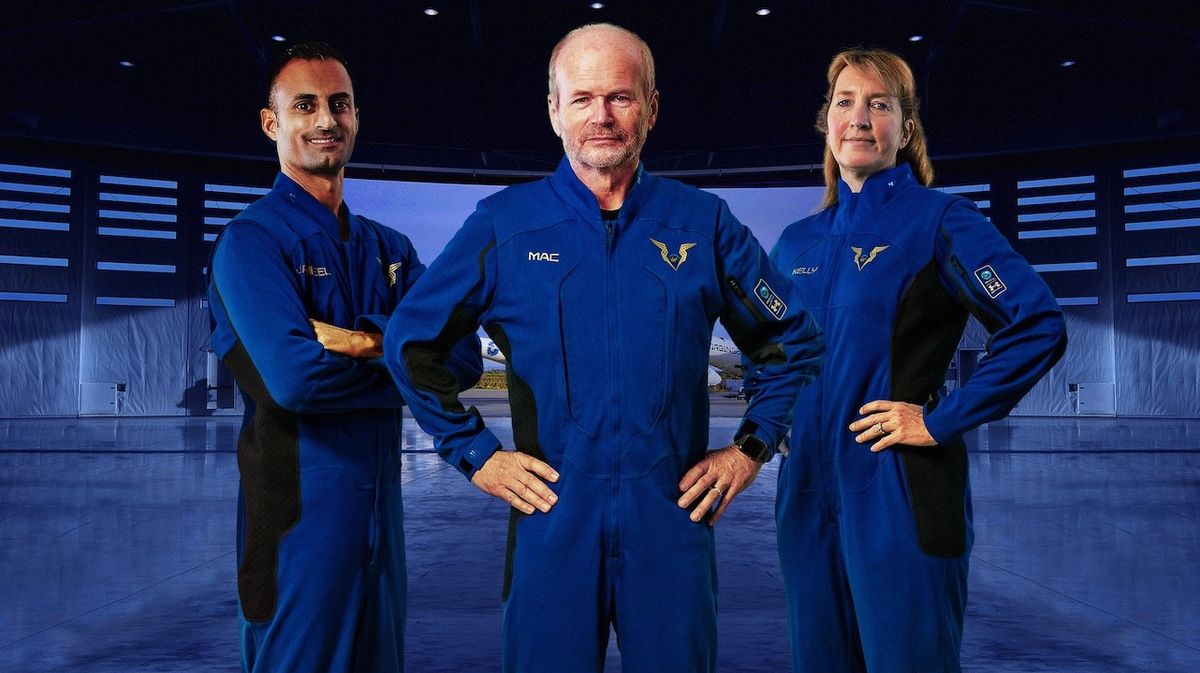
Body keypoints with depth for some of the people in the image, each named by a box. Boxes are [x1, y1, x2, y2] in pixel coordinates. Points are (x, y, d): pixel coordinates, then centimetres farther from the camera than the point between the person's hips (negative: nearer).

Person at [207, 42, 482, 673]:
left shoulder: (389, 248, 11)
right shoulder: (252, 238, -9)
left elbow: (464, 358, -2)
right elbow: (294, 377, -25)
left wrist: (369, 342, -19)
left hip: (382, 500, 7)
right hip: (299, 505, -6)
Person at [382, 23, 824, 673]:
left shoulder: (704, 222, 2)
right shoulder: (503, 224, -1)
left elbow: (794, 343, 12)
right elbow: (408, 344, 6)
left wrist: (751, 448, 4)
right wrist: (475, 454, 0)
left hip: (673, 515, 1)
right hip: (551, 515, 0)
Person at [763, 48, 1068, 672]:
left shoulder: (939, 219, -5)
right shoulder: (797, 241, 11)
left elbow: (1037, 327, -14)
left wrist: (942, 421, -15)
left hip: (896, 491, -5)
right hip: (807, 489, 6)